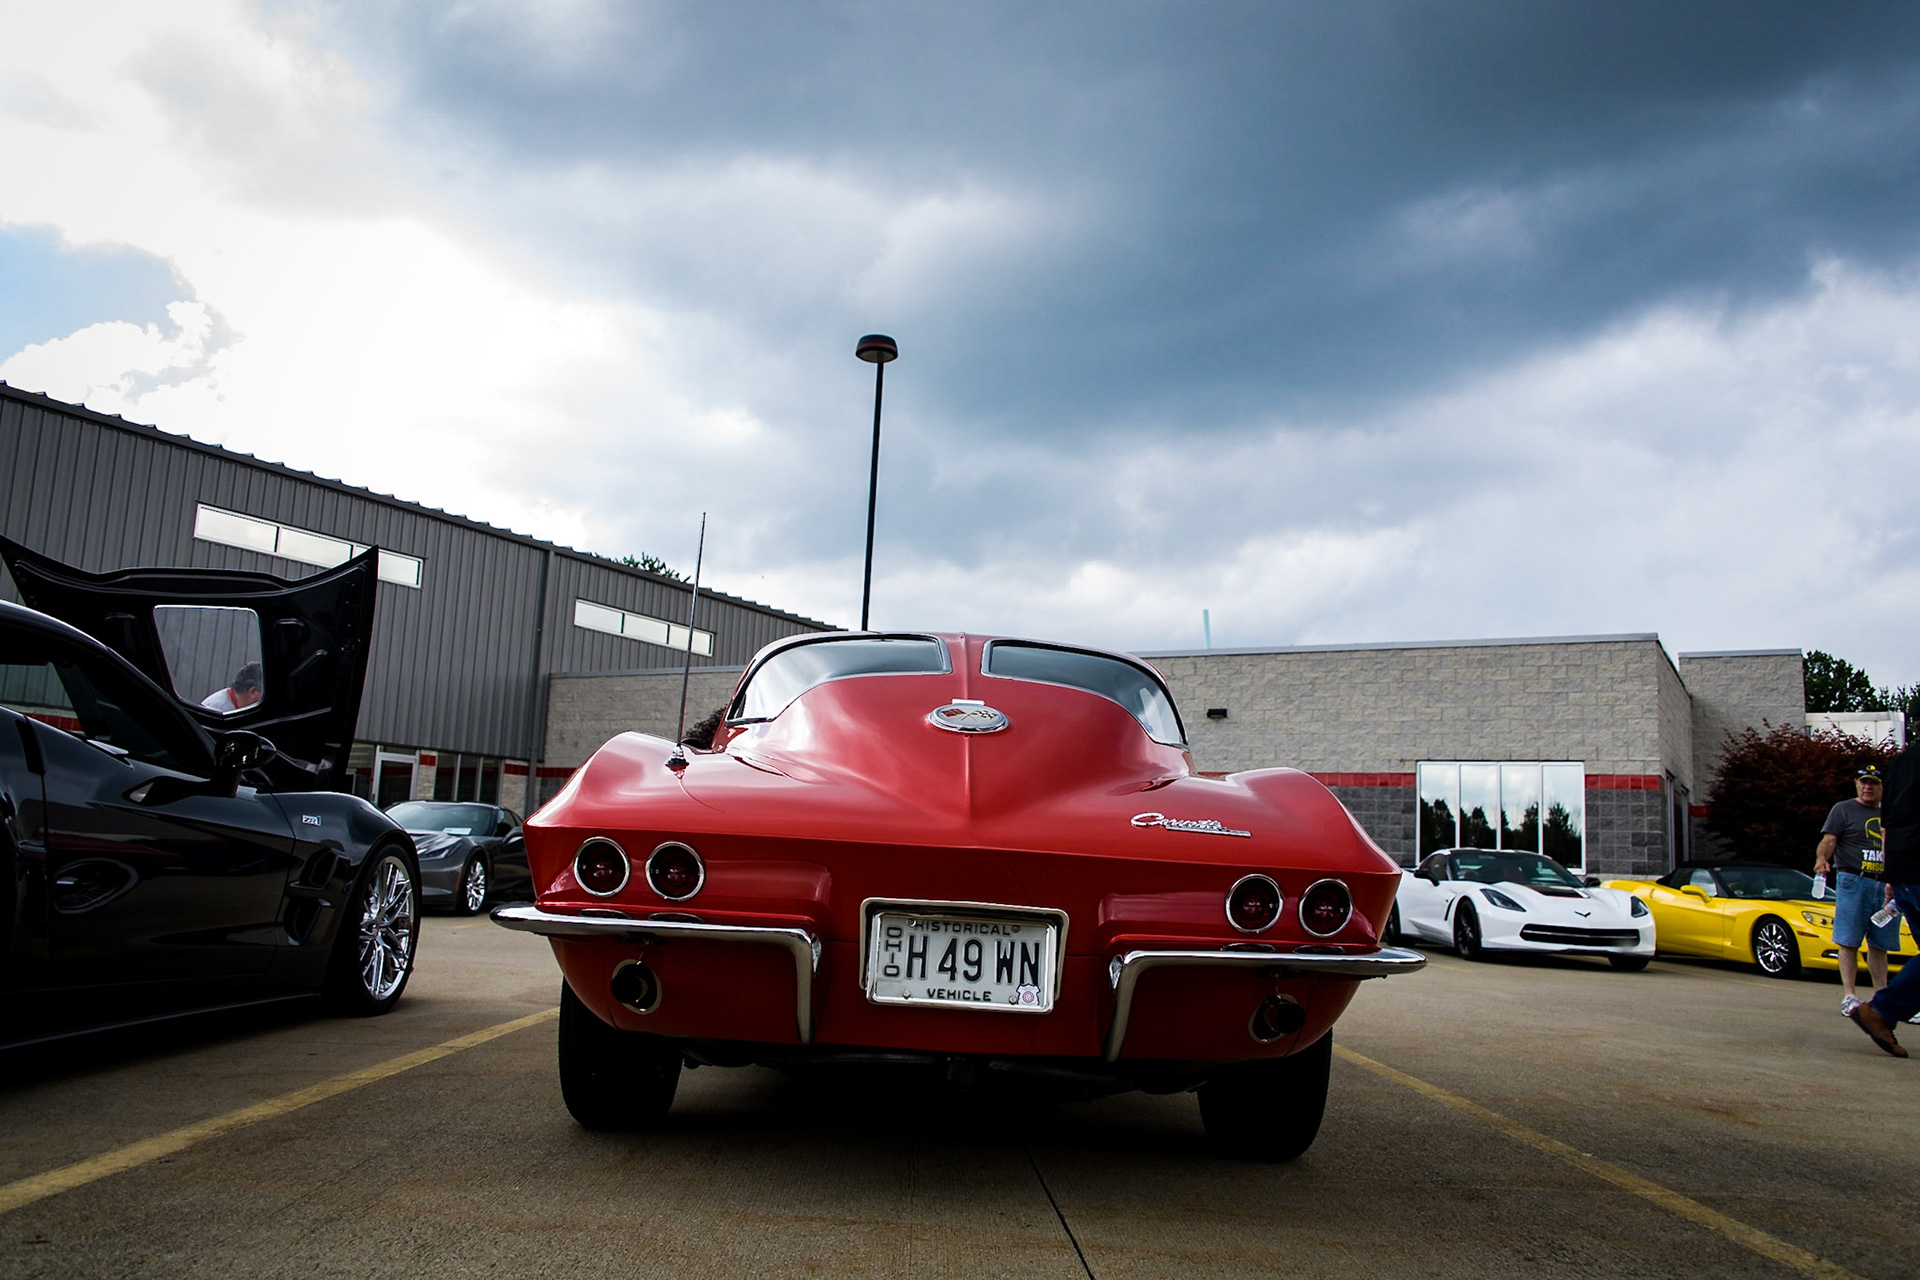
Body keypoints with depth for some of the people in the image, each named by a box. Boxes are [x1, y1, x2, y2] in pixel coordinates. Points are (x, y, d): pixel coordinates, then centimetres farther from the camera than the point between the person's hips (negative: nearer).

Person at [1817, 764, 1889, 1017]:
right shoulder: (1843, 809, 5)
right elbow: (1829, 839, -6)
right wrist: (1822, 858, -26)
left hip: (1886, 885, 5)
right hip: (1853, 882, -5)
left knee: (1880, 944, 7)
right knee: (1849, 942, -8)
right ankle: (1848, 996, -9)